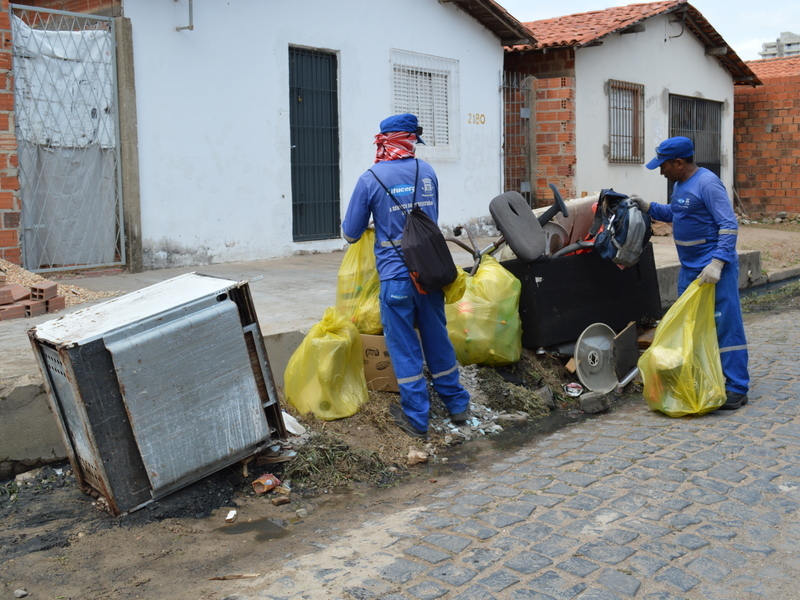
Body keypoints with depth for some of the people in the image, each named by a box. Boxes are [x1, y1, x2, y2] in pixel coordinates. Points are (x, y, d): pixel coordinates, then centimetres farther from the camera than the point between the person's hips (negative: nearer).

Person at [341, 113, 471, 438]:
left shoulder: (370, 179, -9)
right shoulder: (427, 172, 4)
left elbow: (351, 233, 0)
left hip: (396, 275, -4)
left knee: (403, 345, 5)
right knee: (437, 337, 16)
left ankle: (416, 417, 12)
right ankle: (456, 404, 28)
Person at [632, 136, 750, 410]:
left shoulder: (707, 183, -16)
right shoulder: (680, 184, 12)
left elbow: (729, 225, -20)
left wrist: (717, 263, -29)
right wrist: (649, 208, 17)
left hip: (715, 268, -10)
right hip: (689, 268, 10)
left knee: (725, 325, -6)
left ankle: (736, 389, -2)